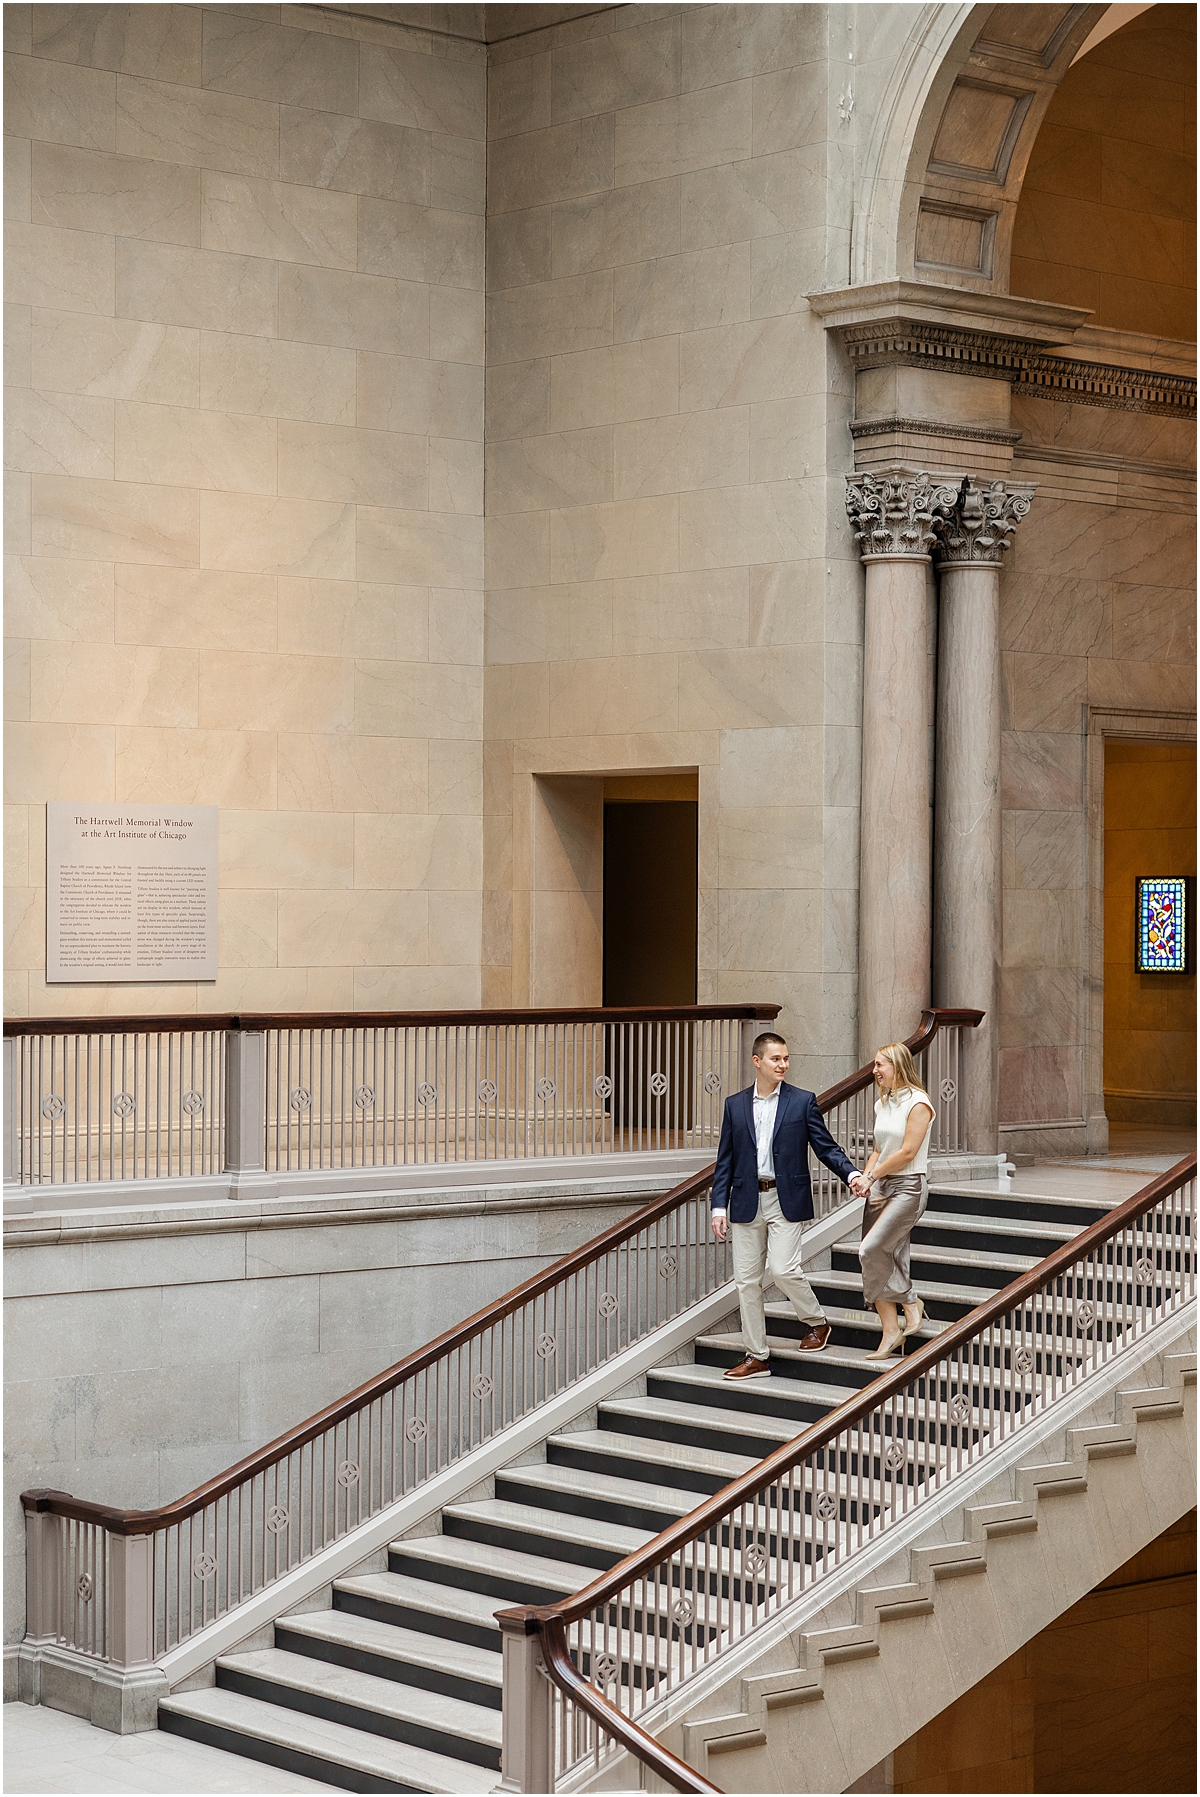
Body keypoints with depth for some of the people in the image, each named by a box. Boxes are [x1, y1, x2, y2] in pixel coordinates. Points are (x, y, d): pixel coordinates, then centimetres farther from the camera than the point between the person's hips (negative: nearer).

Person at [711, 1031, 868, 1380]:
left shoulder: (802, 1102, 2)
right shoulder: (735, 1105, 9)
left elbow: (826, 1147, 2)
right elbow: (725, 1161, 9)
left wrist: (852, 1174, -15)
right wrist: (719, 1206, 2)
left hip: (786, 1201, -3)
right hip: (747, 1202, 3)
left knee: (783, 1269, -16)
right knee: (746, 1279, 3)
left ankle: (816, 1321, 13)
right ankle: (756, 1358, 11)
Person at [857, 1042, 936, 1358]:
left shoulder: (917, 1103, -11)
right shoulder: (883, 1104, 13)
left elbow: (907, 1153, -15)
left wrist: (873, 1174, -8)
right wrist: (864, 1178, -1)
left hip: (909, 1186, -8)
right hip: (882, 1188, 8)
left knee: (871, 1249, -18)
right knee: (887, 1260, 4)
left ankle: (911, 1303, 0)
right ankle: (890, 1331, 7)